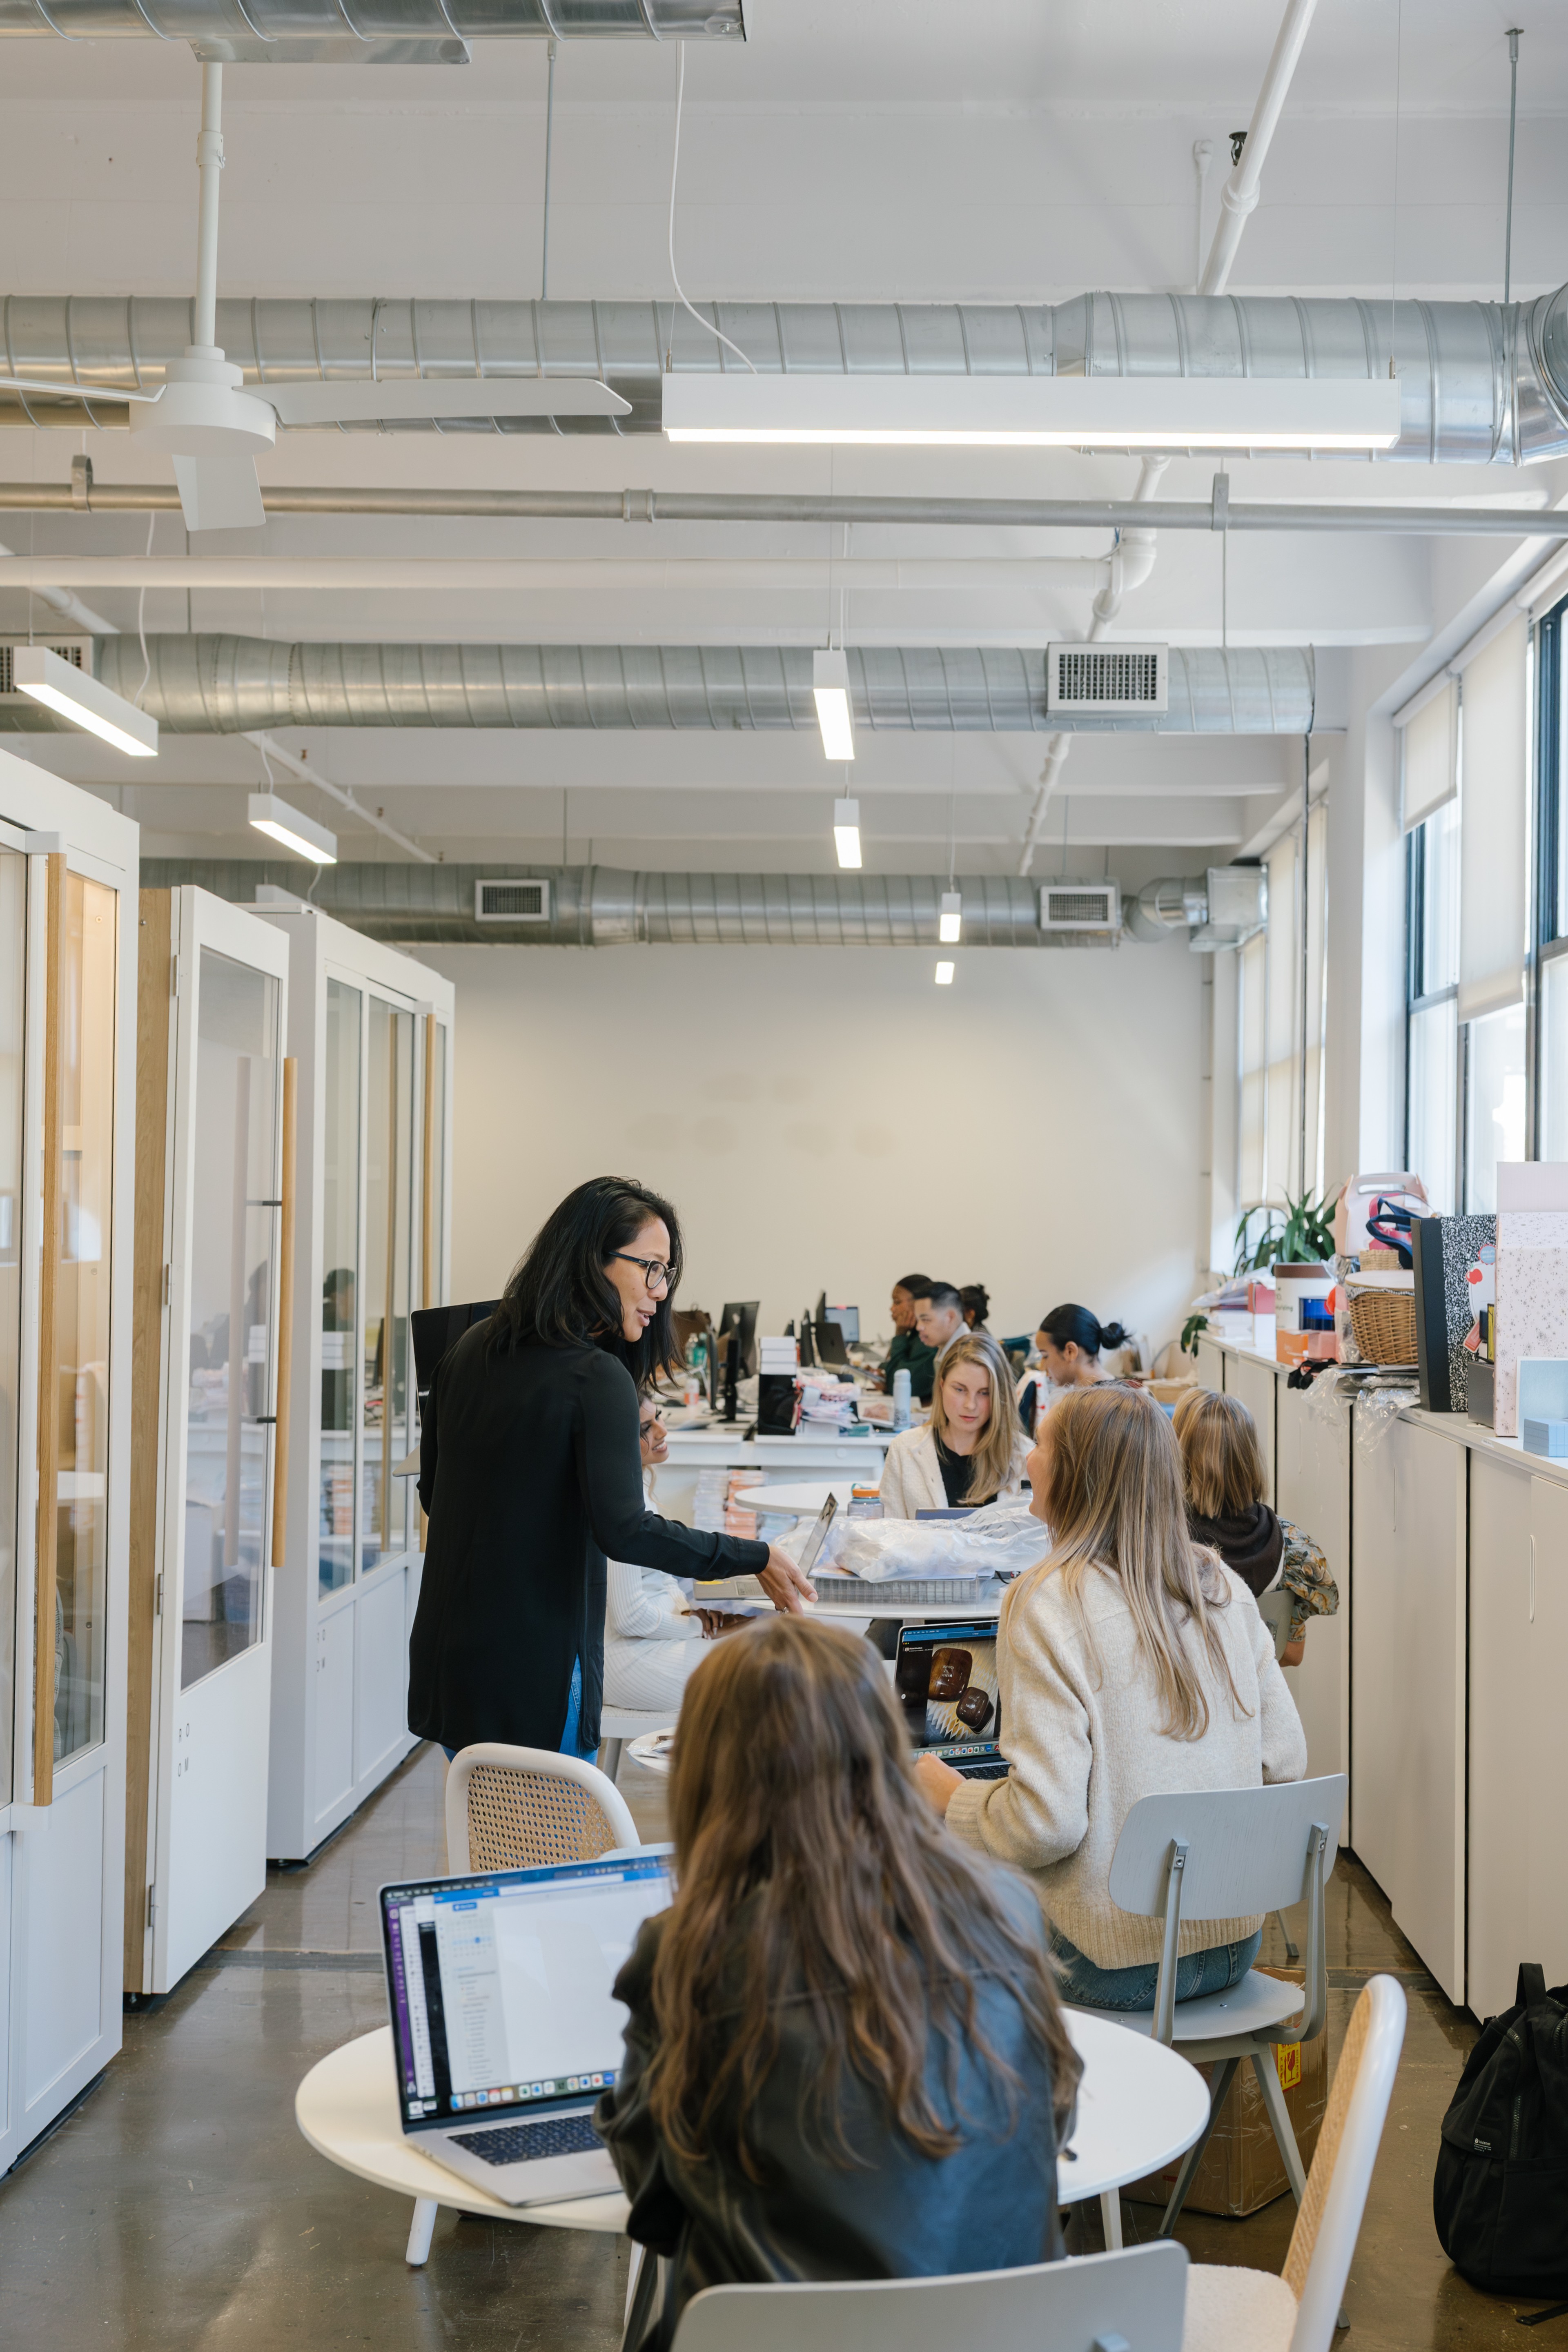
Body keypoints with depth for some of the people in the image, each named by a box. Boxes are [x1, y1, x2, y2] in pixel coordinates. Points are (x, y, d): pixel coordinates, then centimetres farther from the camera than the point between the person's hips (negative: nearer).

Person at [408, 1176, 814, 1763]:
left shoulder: (471, 1349, 8)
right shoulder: (597, 1378, -17)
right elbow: (624, 1531, -25)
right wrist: (757, 1559, -16)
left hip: (447, 1657, 8)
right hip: (533, 1670, -8)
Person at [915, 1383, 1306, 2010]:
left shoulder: (1047, 1605, -18)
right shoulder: (1223, 1587, 0)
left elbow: (1046, 1823, -21)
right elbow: (1286, 1760, 5)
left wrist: (948, 1795, -2)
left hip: (1118, 1965, -6)